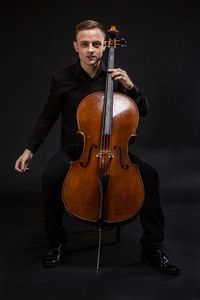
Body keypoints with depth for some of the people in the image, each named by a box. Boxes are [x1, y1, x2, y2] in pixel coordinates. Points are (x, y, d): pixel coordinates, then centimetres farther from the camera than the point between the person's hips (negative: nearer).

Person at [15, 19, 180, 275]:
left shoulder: (115, 75, -1)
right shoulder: (62, 79, -4)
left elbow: (143, 111, 2)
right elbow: (47, 118, 5)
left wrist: (130, 86, -16)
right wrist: (29, 149, -3)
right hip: (74, 149, -1)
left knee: (149, 175, -23)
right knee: (50, 177, -32)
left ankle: (152, 247, -8)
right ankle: (56, 240, -6)